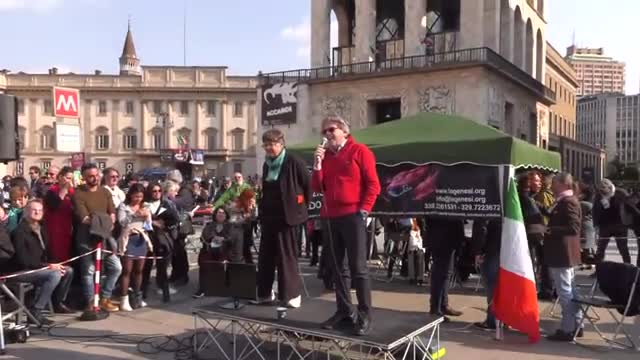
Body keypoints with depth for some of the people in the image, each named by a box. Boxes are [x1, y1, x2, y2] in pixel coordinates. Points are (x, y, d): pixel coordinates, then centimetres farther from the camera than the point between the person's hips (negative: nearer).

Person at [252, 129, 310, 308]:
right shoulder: (267, 164, 12)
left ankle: (291, 294, 10)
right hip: (269, 216, 7)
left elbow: (308, 186, -8)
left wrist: (301, 208, -3)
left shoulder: (294, 162, -11)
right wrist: (262, 210, 14)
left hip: (287, 216, -7)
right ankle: (264, 293, 20)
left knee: (287, 256, -1)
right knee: (265, 256, 10)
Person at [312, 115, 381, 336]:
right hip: (329, 217, 6)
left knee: (358, 268, -6)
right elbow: (317, 188, 11)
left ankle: (365, 316, -1)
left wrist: (364, 210, -12)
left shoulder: (359, 151, 0)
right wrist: (318, 164, -2)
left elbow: (373, 184, -5)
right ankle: (344, 312, 17)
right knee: (337, 267, 9)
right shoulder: (324, 155, 15)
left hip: (353, 216, -6)